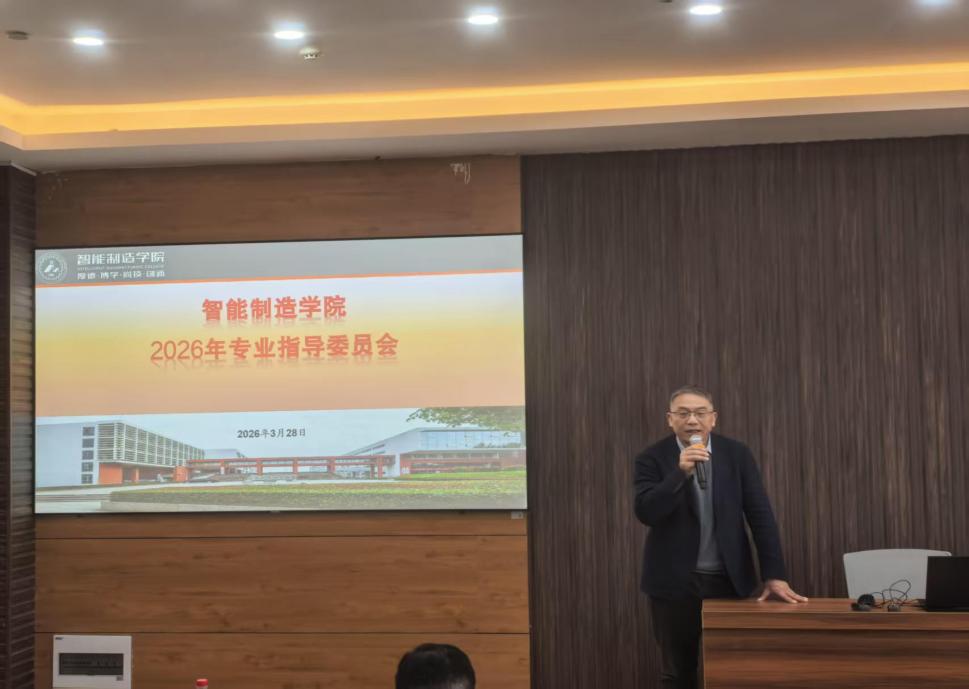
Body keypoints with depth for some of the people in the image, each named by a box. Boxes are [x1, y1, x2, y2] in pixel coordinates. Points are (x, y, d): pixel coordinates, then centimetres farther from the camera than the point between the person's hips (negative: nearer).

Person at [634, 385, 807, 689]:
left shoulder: (737, 454, 1)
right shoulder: (652, 458, -4)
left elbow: (760, 514, -1)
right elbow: (645, 513, -16)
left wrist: (774, 575, -6)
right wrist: (680, 472, -26)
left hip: (728, 578, 1)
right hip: (674, 581, -1)